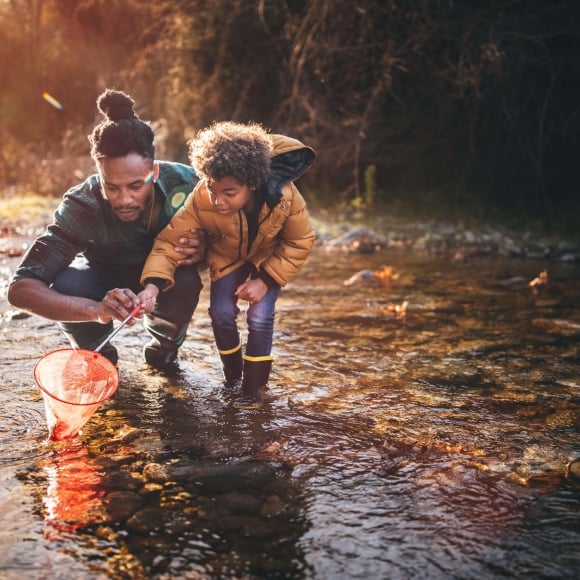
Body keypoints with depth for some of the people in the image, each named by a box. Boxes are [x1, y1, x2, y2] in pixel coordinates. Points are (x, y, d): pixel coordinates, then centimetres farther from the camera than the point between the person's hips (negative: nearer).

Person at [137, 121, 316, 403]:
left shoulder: (284, 196, -37)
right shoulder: (201, 199, -37)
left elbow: (300, 242, -20)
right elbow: (170, 239, -31)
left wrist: (265, 279, -25)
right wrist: (153, 284, -48)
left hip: (270, 257, -1)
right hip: (227, 256, 1)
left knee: (260, 317, -14)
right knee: (221, 313, -11)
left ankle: (252, 387, 5)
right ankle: (232, 376, 16)